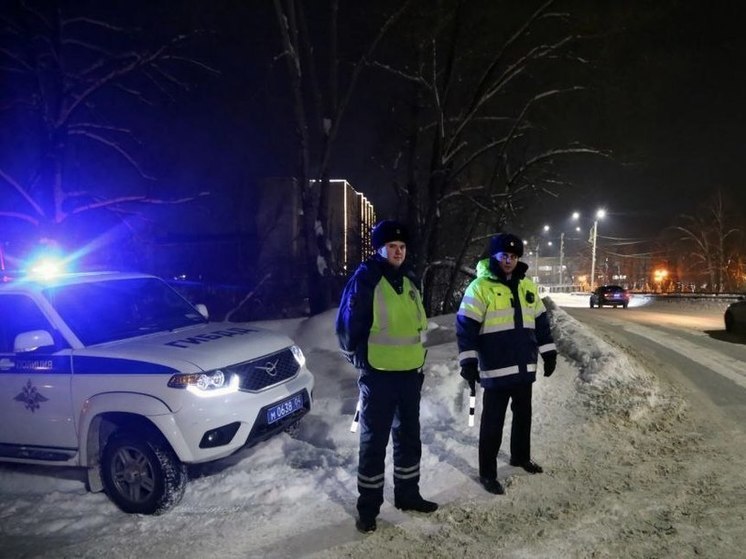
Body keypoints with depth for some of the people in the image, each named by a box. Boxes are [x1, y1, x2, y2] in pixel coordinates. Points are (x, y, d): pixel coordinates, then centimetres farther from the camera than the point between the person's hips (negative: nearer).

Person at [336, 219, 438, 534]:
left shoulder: (410, 283, 10)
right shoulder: (364, 281, -13)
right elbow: (347, 326, -10)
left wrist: (418, 359, 17)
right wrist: (360, 361, -3)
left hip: (410, 374, 7)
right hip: (378, 376, -7)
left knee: (409, 437, 17)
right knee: (374, 441, 4)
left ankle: (408, 494, 34)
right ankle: (368, 506, 18)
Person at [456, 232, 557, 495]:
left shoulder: (527, 285, 9)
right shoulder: (480, 286, -11)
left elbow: (540, 320, 17)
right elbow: (466, 326, -14)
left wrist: (548, 352, 16)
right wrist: (468, 361, -18)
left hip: (524, 367, 6)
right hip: (496, 369, -6)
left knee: (523, 415, 21)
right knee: (493, 422, 1)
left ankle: (521, 456, 42)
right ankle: (487, 473, 14)